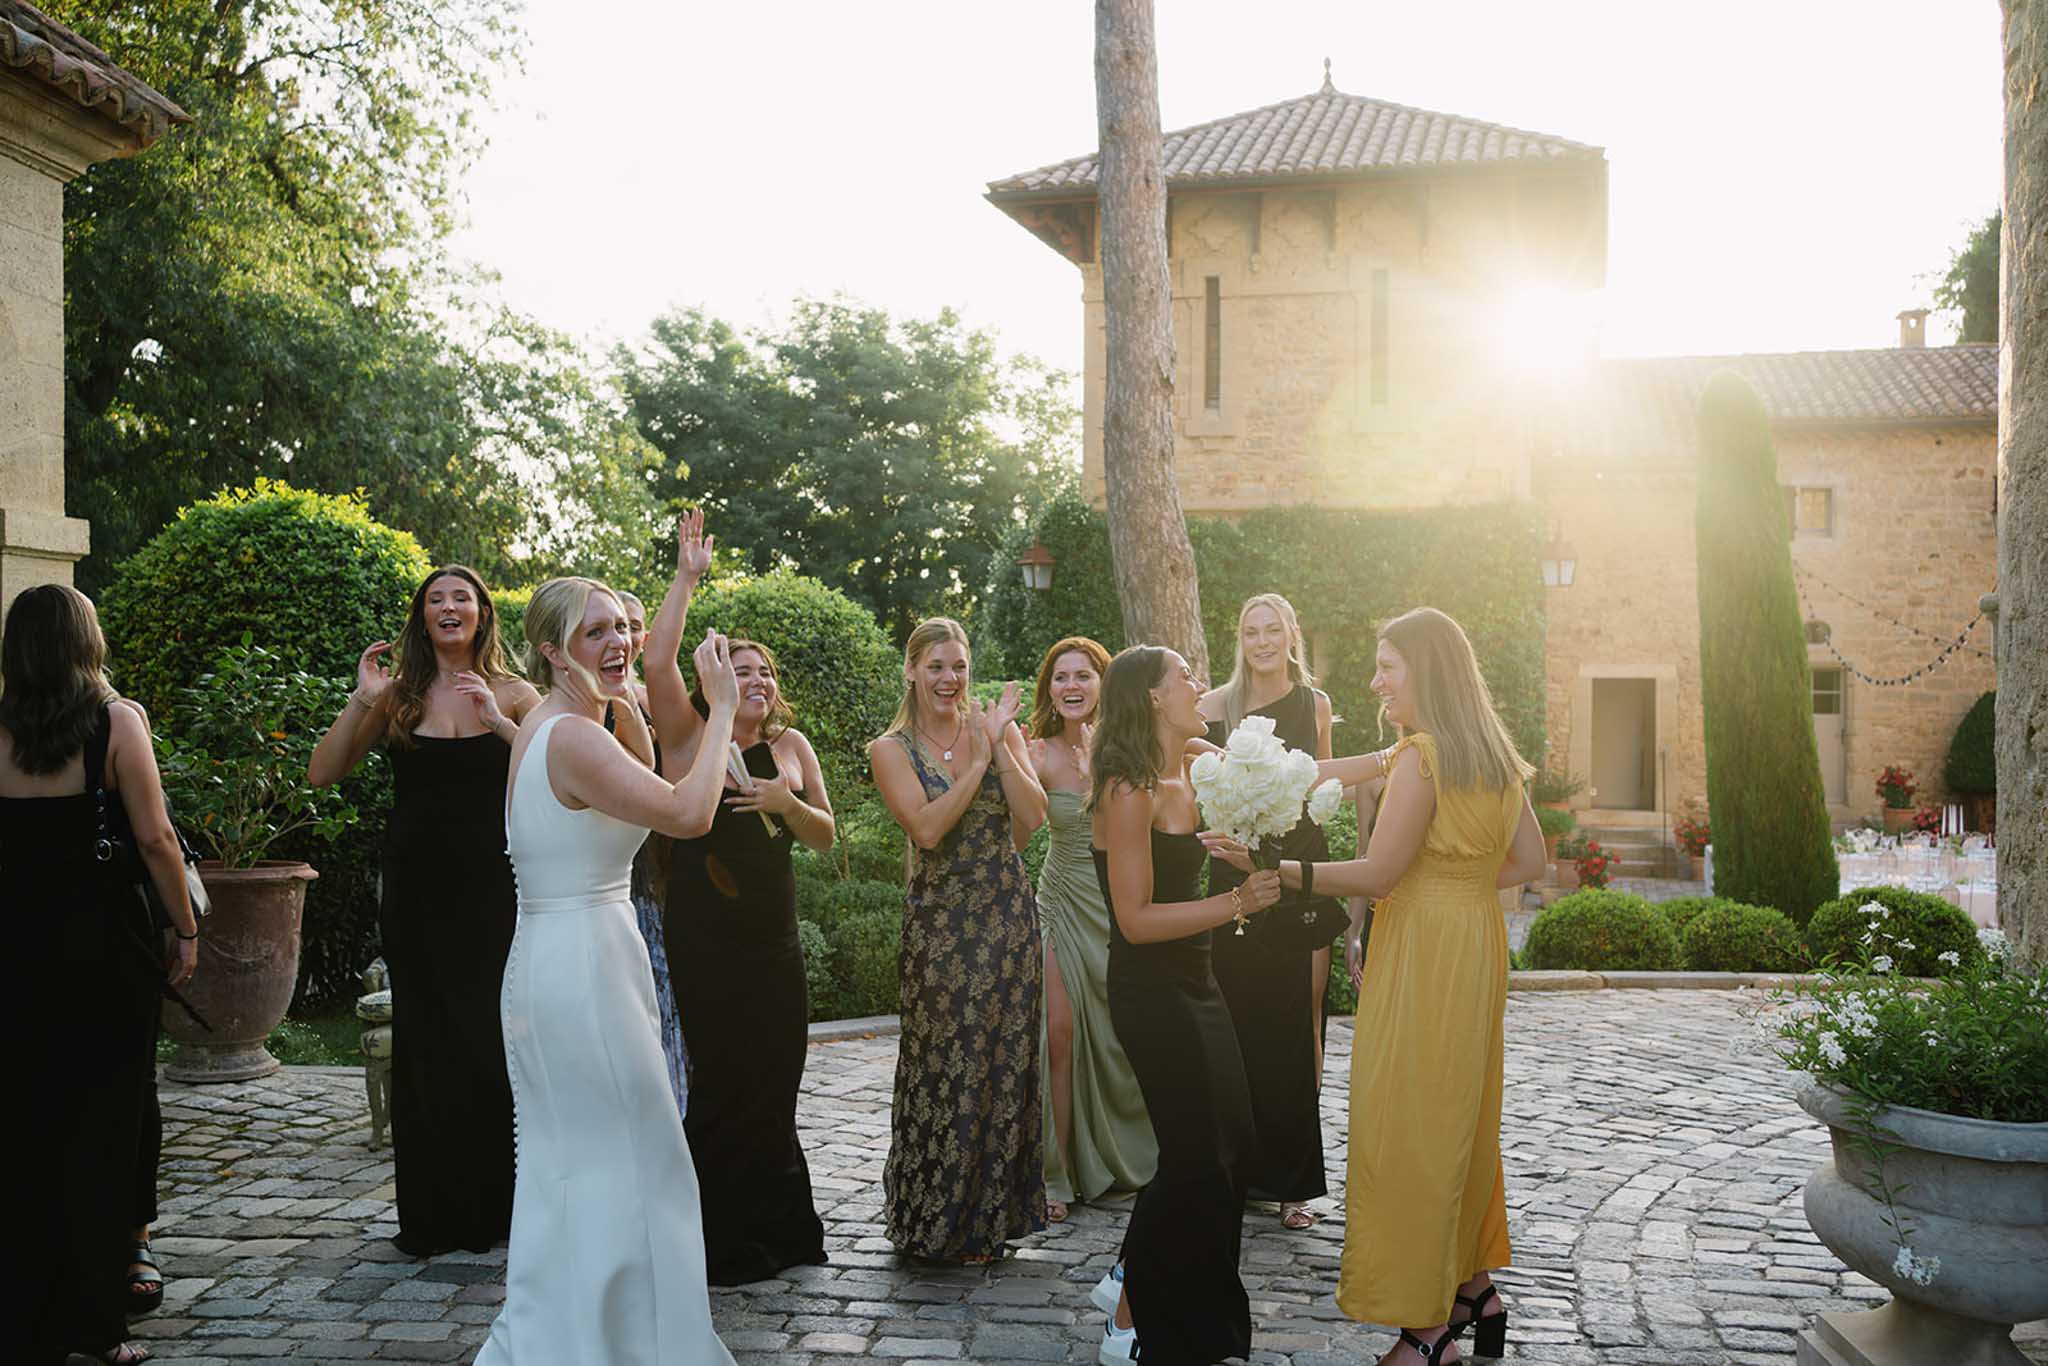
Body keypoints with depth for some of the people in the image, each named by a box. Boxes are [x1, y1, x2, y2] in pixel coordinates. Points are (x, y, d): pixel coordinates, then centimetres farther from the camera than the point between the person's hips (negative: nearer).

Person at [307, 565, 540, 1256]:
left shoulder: (514, 694, 4)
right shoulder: (398, 697, 6)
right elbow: (323, 774, 2)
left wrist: (499, 723, -18)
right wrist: (361, 702, -9)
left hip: (492, 888, -1)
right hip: (418, 891, 1)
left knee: (492, 1042, -1)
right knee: (423, 1046, 5)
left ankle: (491, 1209, 14)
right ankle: (432, 1216, 16)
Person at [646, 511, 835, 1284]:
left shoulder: (792, 746, 10)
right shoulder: (691, 738, -2)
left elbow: (825, 838, 10)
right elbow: (658, 660, -17)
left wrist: (786, 803, -10)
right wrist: (687, 578, -16)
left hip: (774, 938, 5)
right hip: (706, 939, -4)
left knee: (774, 1081, 10)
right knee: (724, 1083, -1)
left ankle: (777, 1230, 25)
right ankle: (721, 1242, 14)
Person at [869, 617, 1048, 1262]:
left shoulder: (1000, 730, 5)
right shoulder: (892, 749, -1)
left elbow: (1034, 816, -7)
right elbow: (927, 828, -15)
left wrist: (998, 746, -14)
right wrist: (978, 762, -14)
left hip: (1008, 914, 3)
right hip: (940, 919, -3)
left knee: (1007, 1058, 7)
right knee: (947, 1063, 1)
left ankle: (995, 1210, 23)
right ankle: (943, 1222, 17)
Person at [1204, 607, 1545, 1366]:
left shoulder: (1421, 757, -17)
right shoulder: (1492, 755, 9)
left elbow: (1378, 874, -20)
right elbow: (1528, 860, 14)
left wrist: (1270, 867, -20)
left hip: (1424, 956, -9)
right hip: (1477, 944, 9)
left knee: (1408, 1131, -2)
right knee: (1462, 1118, 18)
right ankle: (1472, 1287, 29)